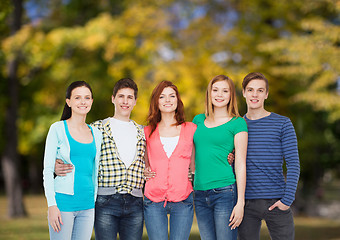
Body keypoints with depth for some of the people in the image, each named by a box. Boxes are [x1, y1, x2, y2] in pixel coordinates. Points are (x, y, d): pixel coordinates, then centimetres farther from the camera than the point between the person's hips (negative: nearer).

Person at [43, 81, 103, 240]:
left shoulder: (96, 134, 12)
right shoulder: (57, 129, -2)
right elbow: (47, 170, -5)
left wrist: (96, 201, 14)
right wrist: (52, 205, -12)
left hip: (87, 204, 5)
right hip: (63, 202, -5)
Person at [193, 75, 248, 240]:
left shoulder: (237, 123, 0)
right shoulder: (198, 121, 14)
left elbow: (240, 164, -4)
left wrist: (240, 202, -9)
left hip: (225, 192, -5)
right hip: (200, 194, 5)